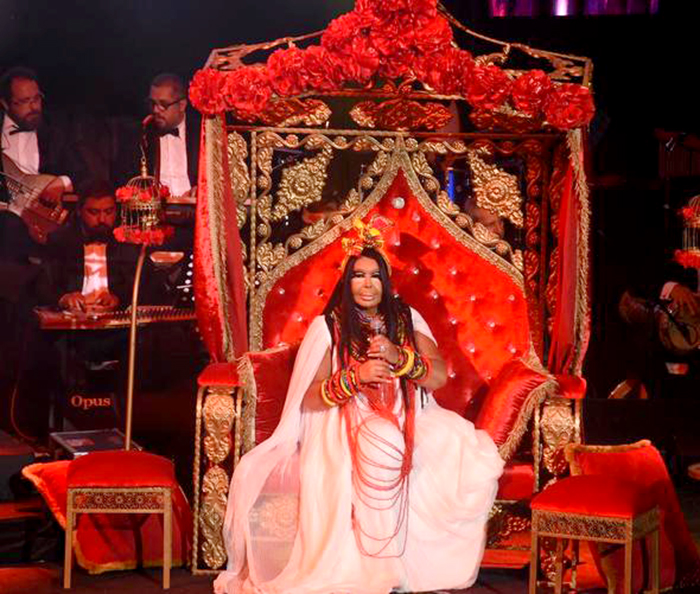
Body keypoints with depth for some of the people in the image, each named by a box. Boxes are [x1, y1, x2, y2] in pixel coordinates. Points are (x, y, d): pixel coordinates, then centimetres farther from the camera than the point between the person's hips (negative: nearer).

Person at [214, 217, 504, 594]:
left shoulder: (407, 320, 13)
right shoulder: (329, 326, 4)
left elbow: (439, 377, 3)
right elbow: (308, 399, -3)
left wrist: (399, 358, -15)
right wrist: (356, 376, -18)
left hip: (409, 422, 4)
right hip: (345, 427, -4)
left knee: (477, 455, -24)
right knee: (380, 444, -40)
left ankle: (440, 562, -13)